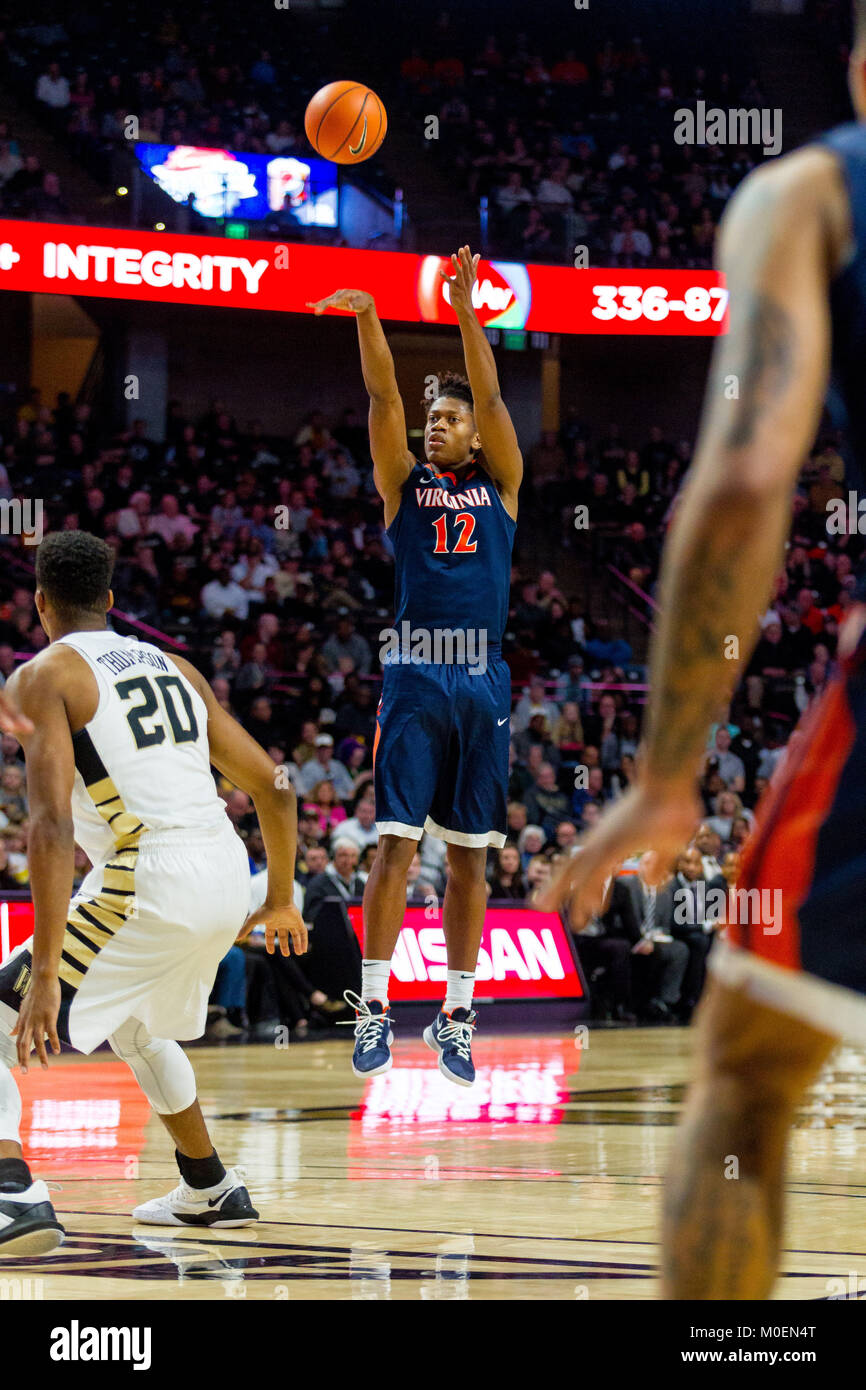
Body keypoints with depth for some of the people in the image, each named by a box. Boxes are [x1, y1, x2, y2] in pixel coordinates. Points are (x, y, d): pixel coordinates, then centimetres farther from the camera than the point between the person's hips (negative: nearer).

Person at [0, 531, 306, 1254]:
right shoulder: (172, 666, 19)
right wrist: (281, 900, 34)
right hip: (228, 877, 7)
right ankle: (210, 1190, 46)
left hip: (149, 883, -7)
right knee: (136, 1027, 35)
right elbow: (273, 788, 19)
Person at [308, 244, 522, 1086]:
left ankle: (456, 1014, 8)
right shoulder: (404, 482, 9)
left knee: (469, 853, 4)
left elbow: (491, 398, -3)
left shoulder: (499, 485, 10)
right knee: (396, 843, -7)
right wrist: (365, 314, -16)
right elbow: (383, 396, -3)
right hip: (414, 677, -1)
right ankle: (374, 1005, -4)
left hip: (482, 681, 1)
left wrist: (464, 310, -13)